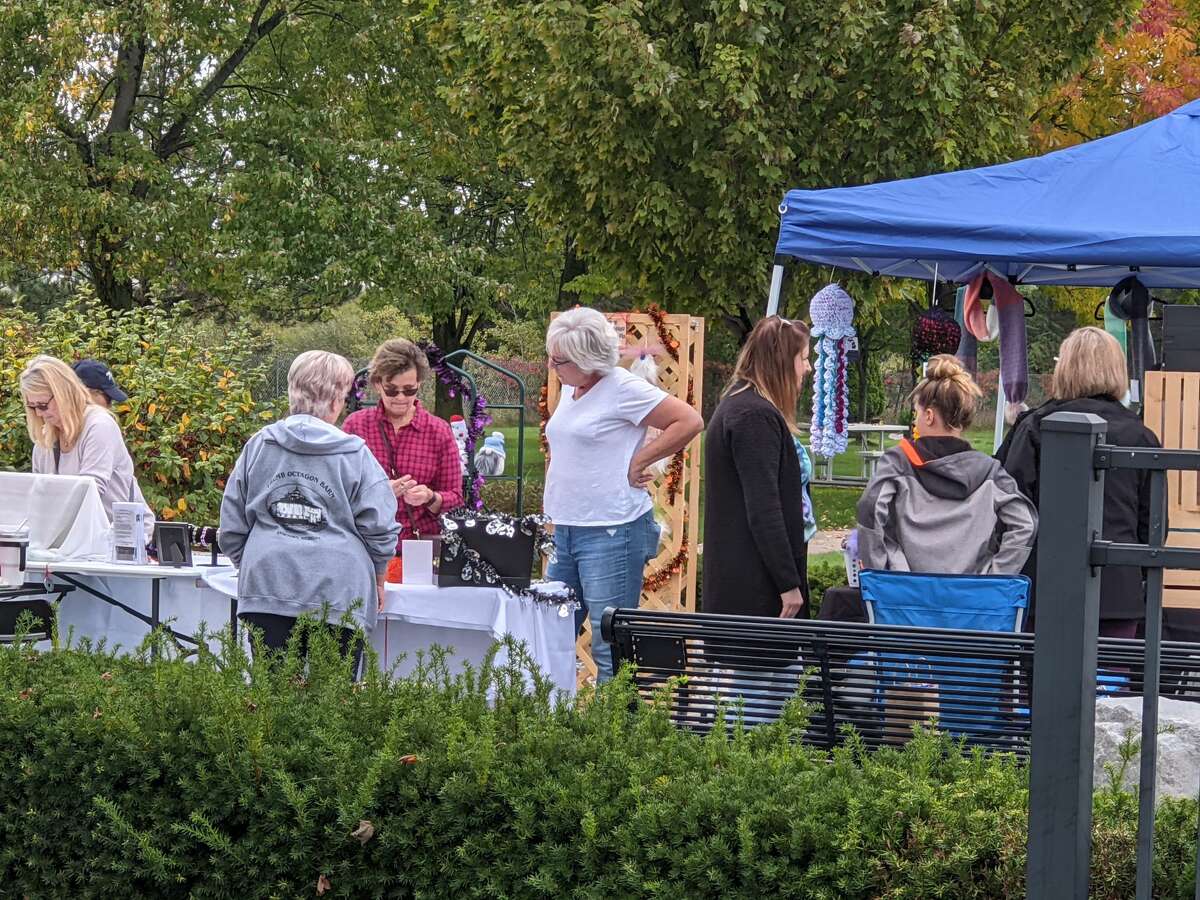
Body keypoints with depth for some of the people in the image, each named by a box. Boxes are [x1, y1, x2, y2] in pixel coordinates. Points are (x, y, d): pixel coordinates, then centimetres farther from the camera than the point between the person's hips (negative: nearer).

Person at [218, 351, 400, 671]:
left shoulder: (258, 446, 5)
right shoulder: (356, 455, -3)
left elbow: (232, 527, 10)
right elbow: (379, 528, -3)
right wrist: (377, 578, 15)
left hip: (267, 588, 2)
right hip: (337, 593, -2)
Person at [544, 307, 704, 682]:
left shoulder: (622, 388, -12)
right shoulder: (570, 388, 14)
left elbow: (689, 422, -15)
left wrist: (638, 462, -12)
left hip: (612, 532, -9)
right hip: (565, 529, 9)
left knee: (611, 648, -7)